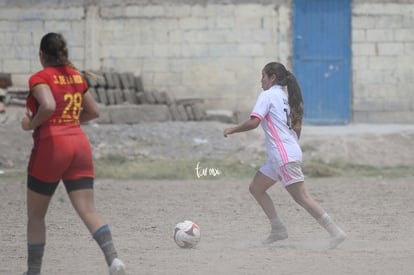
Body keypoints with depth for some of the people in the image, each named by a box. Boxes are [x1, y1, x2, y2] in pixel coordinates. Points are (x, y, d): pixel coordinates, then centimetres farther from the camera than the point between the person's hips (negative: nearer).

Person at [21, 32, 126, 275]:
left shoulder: (40, 78, -7)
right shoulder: (76, 76, 13)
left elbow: (48, 106, -26)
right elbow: (94, 111, 19)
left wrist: (32, 124, -9)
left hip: (51, 146, -5)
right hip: (80, 144, 5)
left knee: (35, 215, 11)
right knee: (88, 210, -4)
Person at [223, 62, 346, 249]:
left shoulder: (268, 95, -7)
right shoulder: (286, 97, 18)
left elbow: (253, 122, -17)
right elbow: (297, 127, 20)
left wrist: (232, 130, -4)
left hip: (285, 156, -10)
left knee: (301, 197, -11)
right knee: (255, 188, 14)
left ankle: (335, 232, -14)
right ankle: (278, 229, 11)